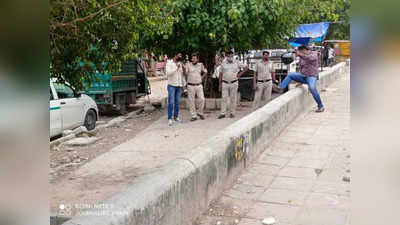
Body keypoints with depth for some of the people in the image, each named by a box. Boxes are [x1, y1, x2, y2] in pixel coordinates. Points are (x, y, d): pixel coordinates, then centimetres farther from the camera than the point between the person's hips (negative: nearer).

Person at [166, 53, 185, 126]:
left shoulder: (180, 63, 9)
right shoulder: (169, 63, -2)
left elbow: (184, 74, 8)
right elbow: (168, 73, -16)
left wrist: (183, 68, -10)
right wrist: (176, 68, -19)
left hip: (179, 85, 4)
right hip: (172, 85, -4)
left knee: (177, 102, 8)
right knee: (171, 102, -6)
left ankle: (176, 117, 17)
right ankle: (170, 118, -3)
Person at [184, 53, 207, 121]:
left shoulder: (200, 65, 5)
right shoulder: (188, 64, -1)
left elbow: (205, 72, 20)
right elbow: (185, 74, -10)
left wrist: (202, 78, 7)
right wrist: (184, 68, -26)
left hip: (199, 85, 1)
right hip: (190, 86, -1)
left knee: (202, 99, -4)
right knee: (191, 101, 1)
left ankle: (200, 113, 18)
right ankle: (193, 116, 10)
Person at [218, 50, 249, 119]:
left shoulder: (237, 63, 2)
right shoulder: (223, 64, 5)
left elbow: (246, 68, 7)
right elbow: (221, 74, 7)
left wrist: (240, 74, -2)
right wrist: (220, 84, 3)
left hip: (234, 83, -1)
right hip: (225, 83, 1)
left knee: (233, 98, 3)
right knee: (224, 98, -2)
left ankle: (232, 113, 11)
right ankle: (222, 113, 0)